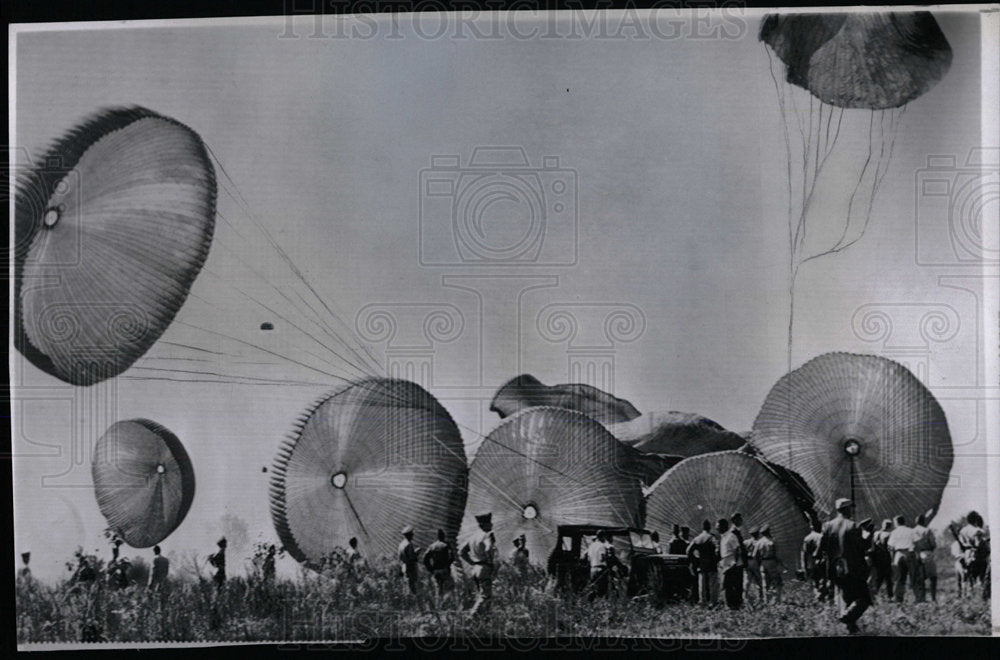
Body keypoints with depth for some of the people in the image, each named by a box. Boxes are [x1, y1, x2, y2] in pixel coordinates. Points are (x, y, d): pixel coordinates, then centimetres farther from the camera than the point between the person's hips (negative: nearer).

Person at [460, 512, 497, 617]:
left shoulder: (474, 536, 13)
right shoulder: (488, 535, -11)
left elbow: (462, 552, 17)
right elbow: (489, 549, -31)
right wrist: (492, 562, -15)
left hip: (475, 569, 8)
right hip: (485, 569, -8)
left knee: (480, 595, 15)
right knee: (486, 595, -6)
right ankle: (474, 613, -16)